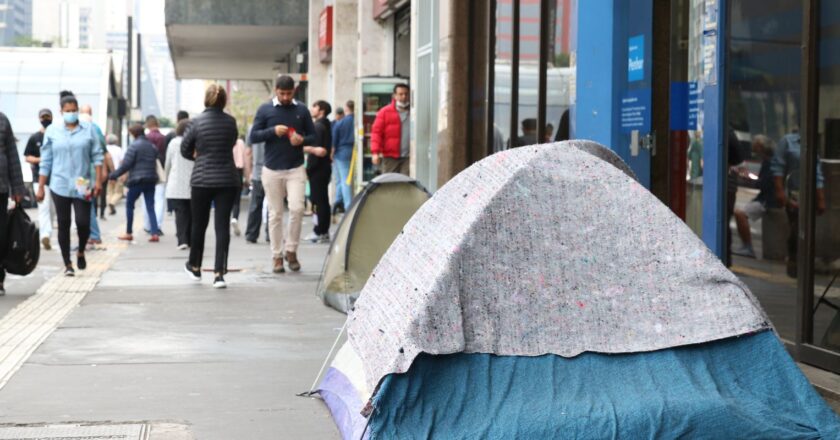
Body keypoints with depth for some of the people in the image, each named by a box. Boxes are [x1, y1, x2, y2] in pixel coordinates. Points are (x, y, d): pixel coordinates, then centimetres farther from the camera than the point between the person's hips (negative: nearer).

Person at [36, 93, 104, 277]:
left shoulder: (88, 130, 4)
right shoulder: (52, 131, 5)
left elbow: (97, 156, 5)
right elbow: (45, 161, 7)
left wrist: (98, 180, -4)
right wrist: (41, 187, 4)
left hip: (82, 186, 0)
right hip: (60, 186, 1)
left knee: (83, 223, -7)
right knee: (63, 225, 3)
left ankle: (81, 252, 22)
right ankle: (67, 264, 11)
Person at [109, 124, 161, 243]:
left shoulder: (134, 146, -11)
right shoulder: (152, 146, 11)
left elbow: (126, 165, -14)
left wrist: (113, 175, -7)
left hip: (137, 180, -6)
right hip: (151, 180, 6)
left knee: (129, 204, 9)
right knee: (150, 207, 5)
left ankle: (128, 233, 11)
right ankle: (155, 233, -5)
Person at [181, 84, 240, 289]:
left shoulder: (197, 122, -6)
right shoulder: (231, 122, -1)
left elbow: (185, 150, 3)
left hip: (201, 180, -1)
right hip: (227, 180, 1)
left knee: (199, 225, 15)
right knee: (222, 225, 0)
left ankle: (194, 266, 32)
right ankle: (219, 273, -8)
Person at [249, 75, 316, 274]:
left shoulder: (302, 110, 6)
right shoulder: (265, 110, 4)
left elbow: (313, 136, 10)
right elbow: (253, 137, 1)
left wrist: (302, 140, -12)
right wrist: (273, 131, -15)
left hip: (296, 169, 0)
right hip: (272, 170, 0)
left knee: (296, 208, -13)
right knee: (275, 214, 4)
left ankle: (291, 250, 4)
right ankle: (277, 257, 11)